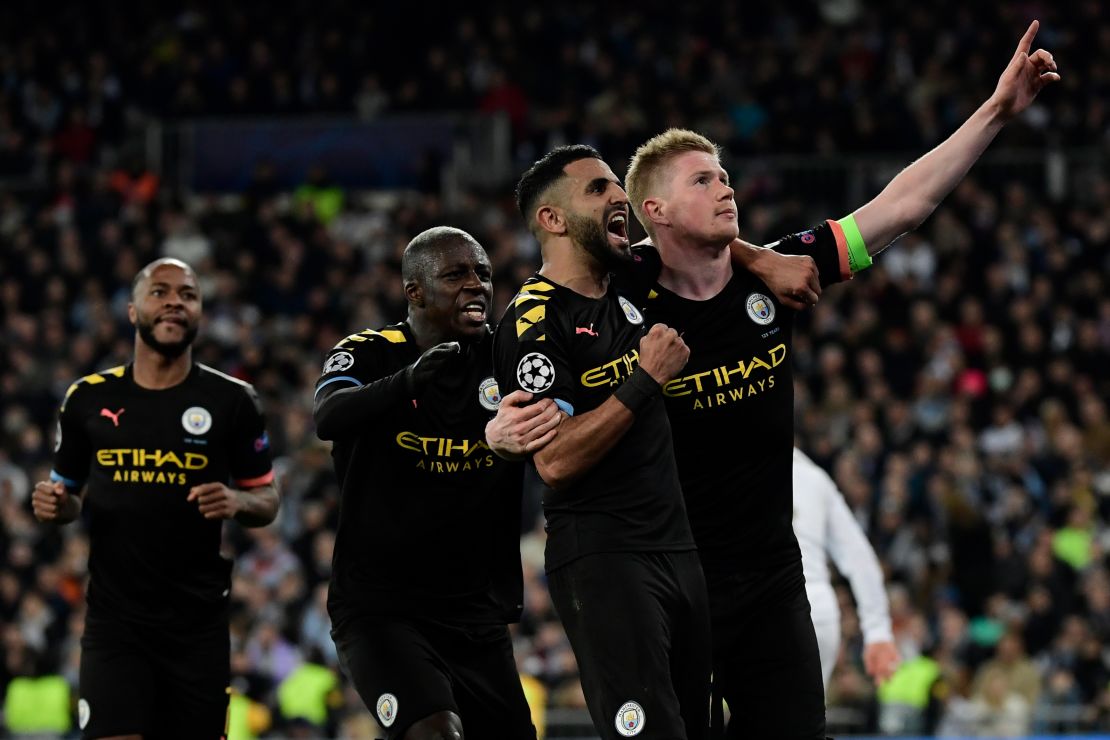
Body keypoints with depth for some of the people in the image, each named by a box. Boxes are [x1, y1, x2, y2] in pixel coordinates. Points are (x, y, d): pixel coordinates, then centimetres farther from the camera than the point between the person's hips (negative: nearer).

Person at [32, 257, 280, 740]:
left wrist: (237, 502, -15)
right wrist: (55, 504, -6)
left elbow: (267, 500, 7)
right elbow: (69, 491, 18)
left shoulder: (232, 401, 2)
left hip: (199, 623, 0)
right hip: (115, 621, 0)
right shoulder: (89, 399, 5)